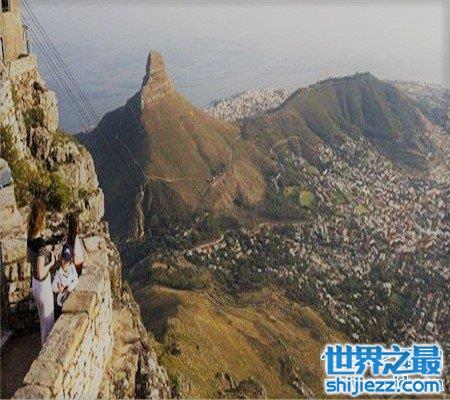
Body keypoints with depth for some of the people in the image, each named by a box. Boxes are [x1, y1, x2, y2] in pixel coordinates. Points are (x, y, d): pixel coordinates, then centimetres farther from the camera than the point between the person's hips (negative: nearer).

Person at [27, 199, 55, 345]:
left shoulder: (30, 238, -7)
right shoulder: (40, 244, -32)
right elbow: (41, 274, -28)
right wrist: (51, 263, -14)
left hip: (34, 284, 8)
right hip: (44, 285, -8)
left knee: (42, 317, 27)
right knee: (49, 320, 13)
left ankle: (44, 342, 45)